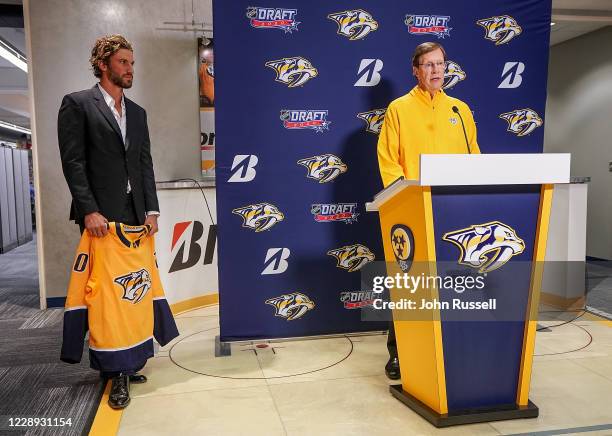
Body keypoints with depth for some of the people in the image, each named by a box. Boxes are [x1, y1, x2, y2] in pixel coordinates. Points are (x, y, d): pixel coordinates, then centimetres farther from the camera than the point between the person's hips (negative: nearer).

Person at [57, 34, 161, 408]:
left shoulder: (137, 112, 17)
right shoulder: (77, 104, 0)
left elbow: (145, 164, 13)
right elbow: (73, 162, -7)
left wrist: (151, 210, 4)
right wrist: (89, 211, -15)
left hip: (135, 216, 6)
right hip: (100, 216, -5)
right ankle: (114, 370, 9)